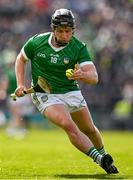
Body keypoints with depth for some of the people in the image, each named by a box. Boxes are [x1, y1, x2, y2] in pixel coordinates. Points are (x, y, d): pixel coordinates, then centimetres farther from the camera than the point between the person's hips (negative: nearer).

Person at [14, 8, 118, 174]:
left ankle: (103, 155, 39)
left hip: (71, 92, 2)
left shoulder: (79, 48, -14)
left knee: (89, 129, 10)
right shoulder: (36, 42, -11)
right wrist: (20, 84, -2)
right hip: (45, 95, -2)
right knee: (69, 125, -26)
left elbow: (94, 77, -24)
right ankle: (99, 158, -32)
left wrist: (83, 75, -47)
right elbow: (21, 59, 9)